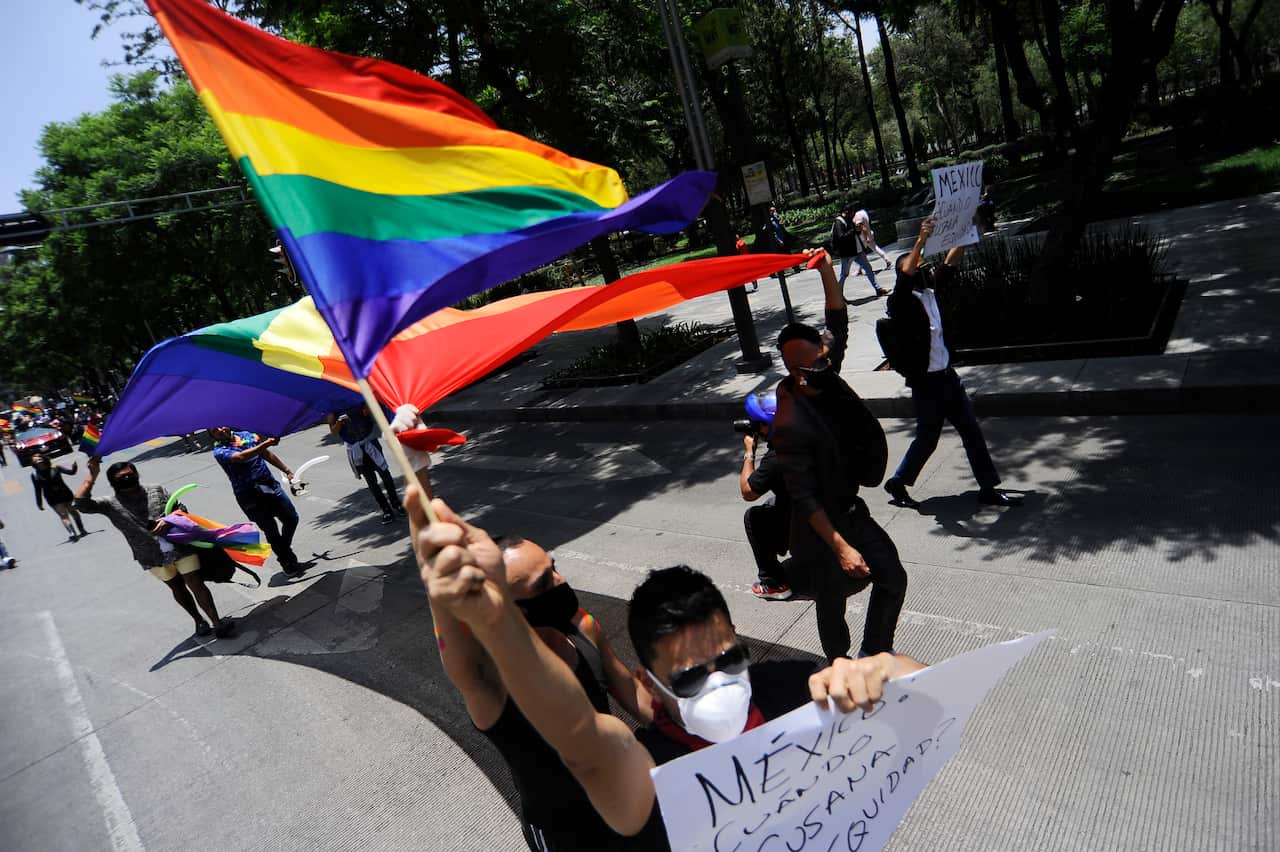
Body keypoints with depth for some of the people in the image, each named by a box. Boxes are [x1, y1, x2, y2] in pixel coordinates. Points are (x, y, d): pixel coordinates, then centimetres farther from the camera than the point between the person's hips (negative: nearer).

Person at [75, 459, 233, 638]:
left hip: (180, 546, -1)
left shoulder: (156, 490, 4)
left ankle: (217, 622, -1)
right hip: (153, 558, 1)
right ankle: (199, 621, 30)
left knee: (196, 584, -3)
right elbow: (81, 503, -13)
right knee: (177, 588, 15)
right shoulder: (111, 504, 0)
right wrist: (92, 475, -15)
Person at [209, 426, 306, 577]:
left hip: (270, 485, 5)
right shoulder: (219, 451, -11)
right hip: (251, 497, -5)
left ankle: (285, 549, 37)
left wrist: (287, 471, 19)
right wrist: (265, 444, -42)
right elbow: (240, 457, -31)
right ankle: (288, 564, 20)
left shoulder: (247, 435, 7)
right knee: (271, 531, 3)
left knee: (291, 519, 12)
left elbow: (267, 455, 17)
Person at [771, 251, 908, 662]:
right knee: (832, 606, 13)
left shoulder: (826, 378, -8)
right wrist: (840, 547, -25)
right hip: (822, 529, -8)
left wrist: (827, 270, -7)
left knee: (893, 579, 14)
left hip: (853, 512, 8)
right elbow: (805, 498, -27)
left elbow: (838, 323, 4)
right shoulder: (791, 425, -31)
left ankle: (874, 654, 35)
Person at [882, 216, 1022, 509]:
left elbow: (949, 265, 12)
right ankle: (897, 483, 25)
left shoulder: (930, 290, 6)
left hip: (947, 375, 8)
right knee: (927, 439, 5)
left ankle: (988, 488, 21)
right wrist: (921, 240, -42)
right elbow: (905, 276, -33)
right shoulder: (900, 303, -16)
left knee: (972, 432, 11)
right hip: (926, 383, -8)